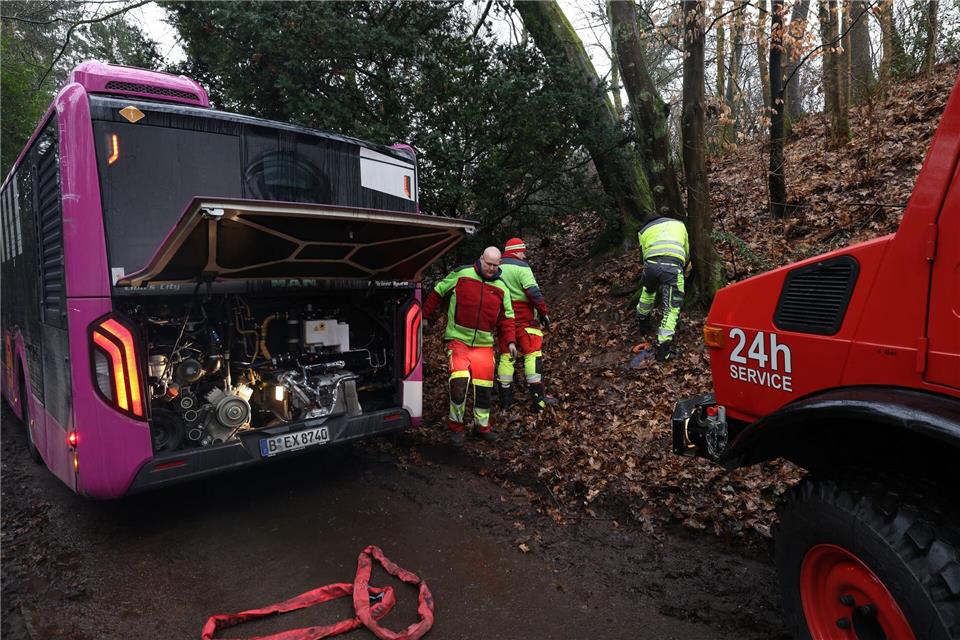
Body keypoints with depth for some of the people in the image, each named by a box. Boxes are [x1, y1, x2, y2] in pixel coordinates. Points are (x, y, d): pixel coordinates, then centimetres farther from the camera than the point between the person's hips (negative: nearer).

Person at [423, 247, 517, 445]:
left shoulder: (501, 288, 6)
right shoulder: (461, 274, -3)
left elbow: (506, 317, 11)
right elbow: (437, 292, 8)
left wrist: (510, 341, -1)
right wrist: (426, 315, 11)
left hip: (484, 344, 3)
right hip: (458, 340, -3)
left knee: (484, 386, 7)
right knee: (459, 382, -16)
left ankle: (483, 425, 27)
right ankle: (456, 425, 4)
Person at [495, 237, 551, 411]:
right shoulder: (521, 267, -10)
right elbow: (533, 292, -16)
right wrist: (544, 313, -9)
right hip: (523, 319, -6)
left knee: (506, 356, 12)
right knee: (532, 355, -2)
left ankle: (505, 399, 16)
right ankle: (538, 400, -5)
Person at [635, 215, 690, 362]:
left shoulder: (644, 230, 31)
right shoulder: (679, 224, 33)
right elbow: (687, 252, 40)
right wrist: (685, 267, 59)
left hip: (651, 263, 2)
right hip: (673, 266, -2)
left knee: (648, 291, 35)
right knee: (671, 309, 3)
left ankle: (642, 322, 51)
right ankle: (663, 348, -6)